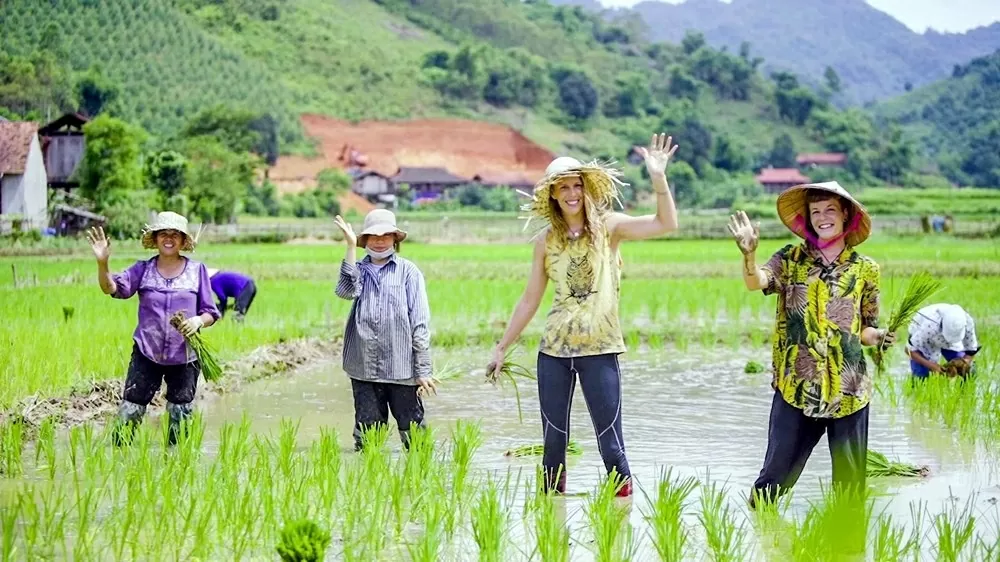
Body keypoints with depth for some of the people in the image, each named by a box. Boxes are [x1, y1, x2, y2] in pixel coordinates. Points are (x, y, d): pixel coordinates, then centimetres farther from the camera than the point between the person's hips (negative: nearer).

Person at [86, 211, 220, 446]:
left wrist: (199, 321, -16)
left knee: (180, 414, 8)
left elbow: (211, 313, 6)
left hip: (184, 356, 0)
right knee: (131, 410, -4)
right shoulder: (143, 269, 4)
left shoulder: (197, 270, 3)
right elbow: (112, 288, -11)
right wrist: (102, 263, -29)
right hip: (147, 354, 0)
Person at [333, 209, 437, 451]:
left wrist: (423, 370, -5)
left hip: (402, 368, -3)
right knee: (366, 435, 6)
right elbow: (346, 290, -12)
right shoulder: (359, 269, 12)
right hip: (364, 368, 3)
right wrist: (350, 247, -12)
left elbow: (420, 323, 0)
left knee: (412, 431, -1)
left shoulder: (408, 271, 2)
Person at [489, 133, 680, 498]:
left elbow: (667, 224, -13)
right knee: (553, 438, 8)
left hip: (599, 348, -3)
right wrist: (502, 347, 13)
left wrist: (658, 177, -25)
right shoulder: (546, 240, 6)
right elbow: (530, 299, 12)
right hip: (554, 348, 3)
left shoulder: (607, 227, -1)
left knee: (609, 438, -5)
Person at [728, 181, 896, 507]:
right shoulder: (791, 260, 3)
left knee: (850, 482, 6)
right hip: (796, 390, -1)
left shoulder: (865, 269, 6)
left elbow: (865, 328, 14)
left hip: (849, 393, 1)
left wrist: (877, 336, -10)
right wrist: (749, 254, -39)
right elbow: (756, 282, -17)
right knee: (776, 477, -1)